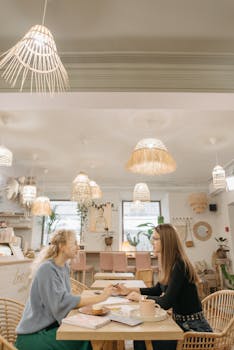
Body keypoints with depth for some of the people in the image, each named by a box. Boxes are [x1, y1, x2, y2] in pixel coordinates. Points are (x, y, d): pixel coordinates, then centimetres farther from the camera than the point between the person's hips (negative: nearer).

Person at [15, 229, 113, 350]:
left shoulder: (64, 267, 3)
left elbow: (66, 298, 4)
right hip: (34, 334, -7)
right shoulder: (47, 269, -22)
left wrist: (85, 306, -13)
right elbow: (61, 302, -28)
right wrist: (99, 298, -28)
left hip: (51, 325, 7)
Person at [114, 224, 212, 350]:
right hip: (180, 322, 7)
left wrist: (140, 297, -12)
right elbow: (158, 290, 15)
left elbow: (166, 303, -25)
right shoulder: (170, 264, 3)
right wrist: (129, 290, 9)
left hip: (193, 326, -7)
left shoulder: (179, 265, -24)